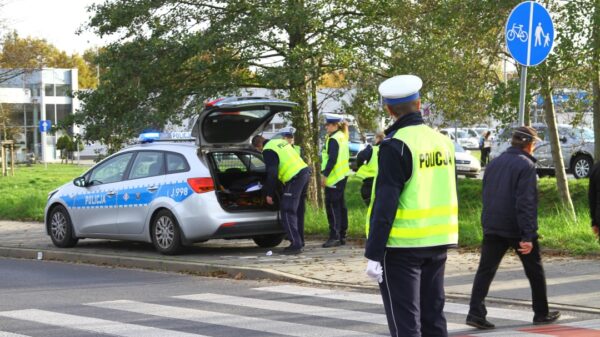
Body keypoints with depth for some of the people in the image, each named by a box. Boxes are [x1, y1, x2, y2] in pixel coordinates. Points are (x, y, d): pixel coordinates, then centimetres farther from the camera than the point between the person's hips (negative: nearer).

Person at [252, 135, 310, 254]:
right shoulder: (281, 142, 20)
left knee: (288, 212, -5)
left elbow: (272, 174, -13)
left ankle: (295, 245, -9)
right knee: (298, 211, 17)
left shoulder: (268, 151, -7)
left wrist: (269, 194, -6)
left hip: (295, 178, -9)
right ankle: (299, 242, 23)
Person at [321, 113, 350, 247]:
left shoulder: (333, 140, -15)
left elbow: (332, 160, -22)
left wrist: (324, 175, -20)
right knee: (340, 206, 12)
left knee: (332, 206, -9)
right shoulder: (342, 137, 15)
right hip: (342, 176, 10)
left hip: (334, 178, -10)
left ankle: (334, 236, -12)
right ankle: (342, 236, 17)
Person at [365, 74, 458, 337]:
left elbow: (385, 204, -18)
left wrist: (373, 254, -16)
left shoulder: (395, 145, -14)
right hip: (438, 241, 7)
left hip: (402, 246, -7)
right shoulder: (442, 140, 7)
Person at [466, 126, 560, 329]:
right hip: (518, 229, -5)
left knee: (485, 270, 0)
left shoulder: (494, 163, 10)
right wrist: (528, 236, -21)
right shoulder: (526, 165, -12)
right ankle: (541, 314, 22)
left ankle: (476, 312, -13)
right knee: (535, 271, 12)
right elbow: (525, 203, -19)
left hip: (492, 229, 5)